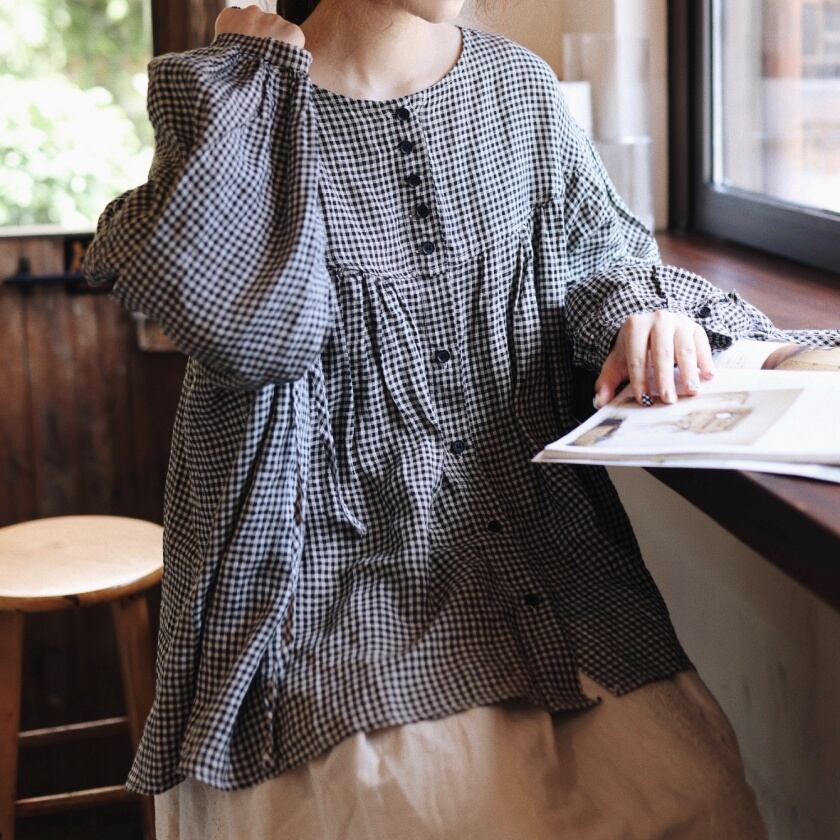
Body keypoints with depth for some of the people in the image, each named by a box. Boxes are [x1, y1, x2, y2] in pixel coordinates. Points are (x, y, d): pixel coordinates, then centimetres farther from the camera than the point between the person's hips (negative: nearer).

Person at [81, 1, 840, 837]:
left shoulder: (519, 86, 9)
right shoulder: (233, 104, -2)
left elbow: (598, 250, 20)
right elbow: (250, 328, -18)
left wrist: (640, 307, -5)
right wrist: (256, 74, -10)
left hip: (545, 540, 4)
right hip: (346, 565, -3)